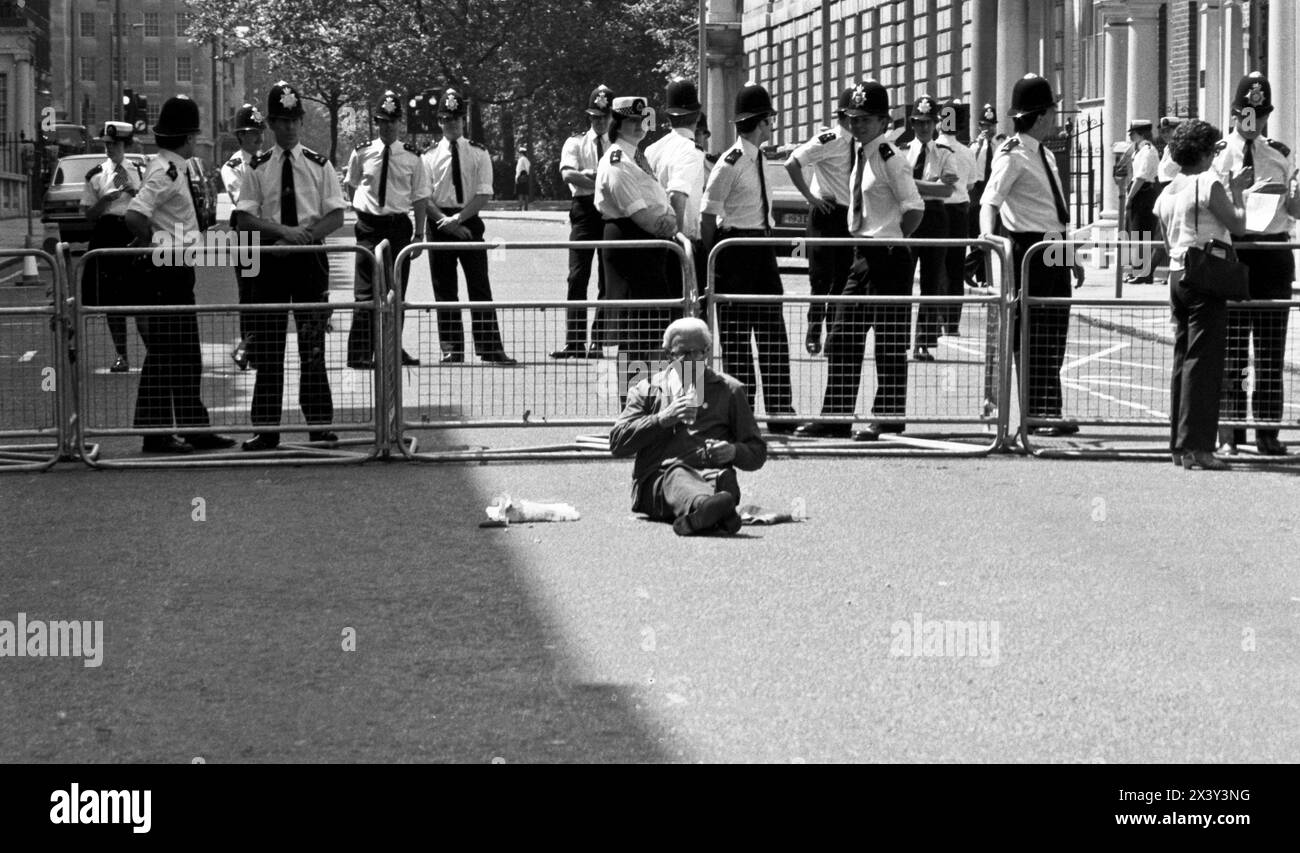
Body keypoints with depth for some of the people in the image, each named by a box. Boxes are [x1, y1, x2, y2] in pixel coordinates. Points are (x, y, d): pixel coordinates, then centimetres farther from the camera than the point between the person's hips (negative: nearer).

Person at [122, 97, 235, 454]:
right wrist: (156, 246, -16)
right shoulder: (165, 172, -16)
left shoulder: (176, 170, 13)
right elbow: (133, 216, -27)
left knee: (186, 355, 13)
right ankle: (156, 432, 0)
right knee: (163, 352, -5)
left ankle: (194, 428, 19)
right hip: (163, 274, -10)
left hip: (177, 274, 10)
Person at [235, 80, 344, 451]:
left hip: (310, 258, 0)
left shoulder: (319, 166, 5)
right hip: (270, 261, 0)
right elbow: (245, 218, -3)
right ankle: (266, 428, 5)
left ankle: (319, 424, 7)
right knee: (267, 347, 1)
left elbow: (336, 216, 1)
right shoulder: (256, 168, 4)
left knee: (313, 344, 1)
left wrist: (305, 235, -15)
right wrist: (283, 230, -17)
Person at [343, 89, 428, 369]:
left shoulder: (412, 157, -1)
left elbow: (420, 198, 2)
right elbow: (352, 186, 17)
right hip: (369, 226, -1)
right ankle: (360, 353, -7)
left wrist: (419, 236, -2)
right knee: (365, 291, -6)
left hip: (399, 224, 1)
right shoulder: (361, 154, 0)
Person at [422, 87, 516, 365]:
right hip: (439, 222, 1)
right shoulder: (429, 156, 4)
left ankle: (490, 348, -2)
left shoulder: (478, 153, 4)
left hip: (469, 221, -1)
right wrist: (446, 222, -14)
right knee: (444, 289, 3)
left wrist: (458, 219, -14)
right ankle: (451, 349, 7)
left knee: (480, 286, -3)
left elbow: (484, 194, -4)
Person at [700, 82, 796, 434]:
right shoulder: (730, 163, -15)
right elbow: (708, 215, -15)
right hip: (735, 247, -8)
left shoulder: (757, 157, 10)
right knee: (736, 334, -2)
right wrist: (713, 259, -15)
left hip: (762, 247, 8)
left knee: (773, 332, 7)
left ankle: (779, 413, 10)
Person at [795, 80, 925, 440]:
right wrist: (863, 252, 10)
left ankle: (889, 418, 9)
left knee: (889, 342, 1)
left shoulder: (890, 157, -13)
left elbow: (915, 209, -16)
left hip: (888, 260, -8)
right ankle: (836, 417, 16)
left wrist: (889, 245, -13)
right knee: (842, 339, 9)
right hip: (864, 258, 9)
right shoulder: (861, 154, 11)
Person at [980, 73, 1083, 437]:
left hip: (1055, 250, 9)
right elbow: (991, 200, -22)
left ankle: (1050, 412, 14)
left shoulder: (1044, 155, 16)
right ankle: (1034, 415, -3)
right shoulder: (1013, 155, -10)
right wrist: (987, 233, -41)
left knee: (1055, 335, 9)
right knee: (1031, 336, -6)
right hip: (1029, 249, -9)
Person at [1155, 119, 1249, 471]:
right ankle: (1195, 445, -12)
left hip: (1176, 275, 8)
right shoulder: (1209, 185, -10)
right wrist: (1236, 191, 5)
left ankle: (1179, 445, 15)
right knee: (1203, 361, -8)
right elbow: (1237, 223, -10)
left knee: (1183, 359, 13)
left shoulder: (1166, 194, 13)